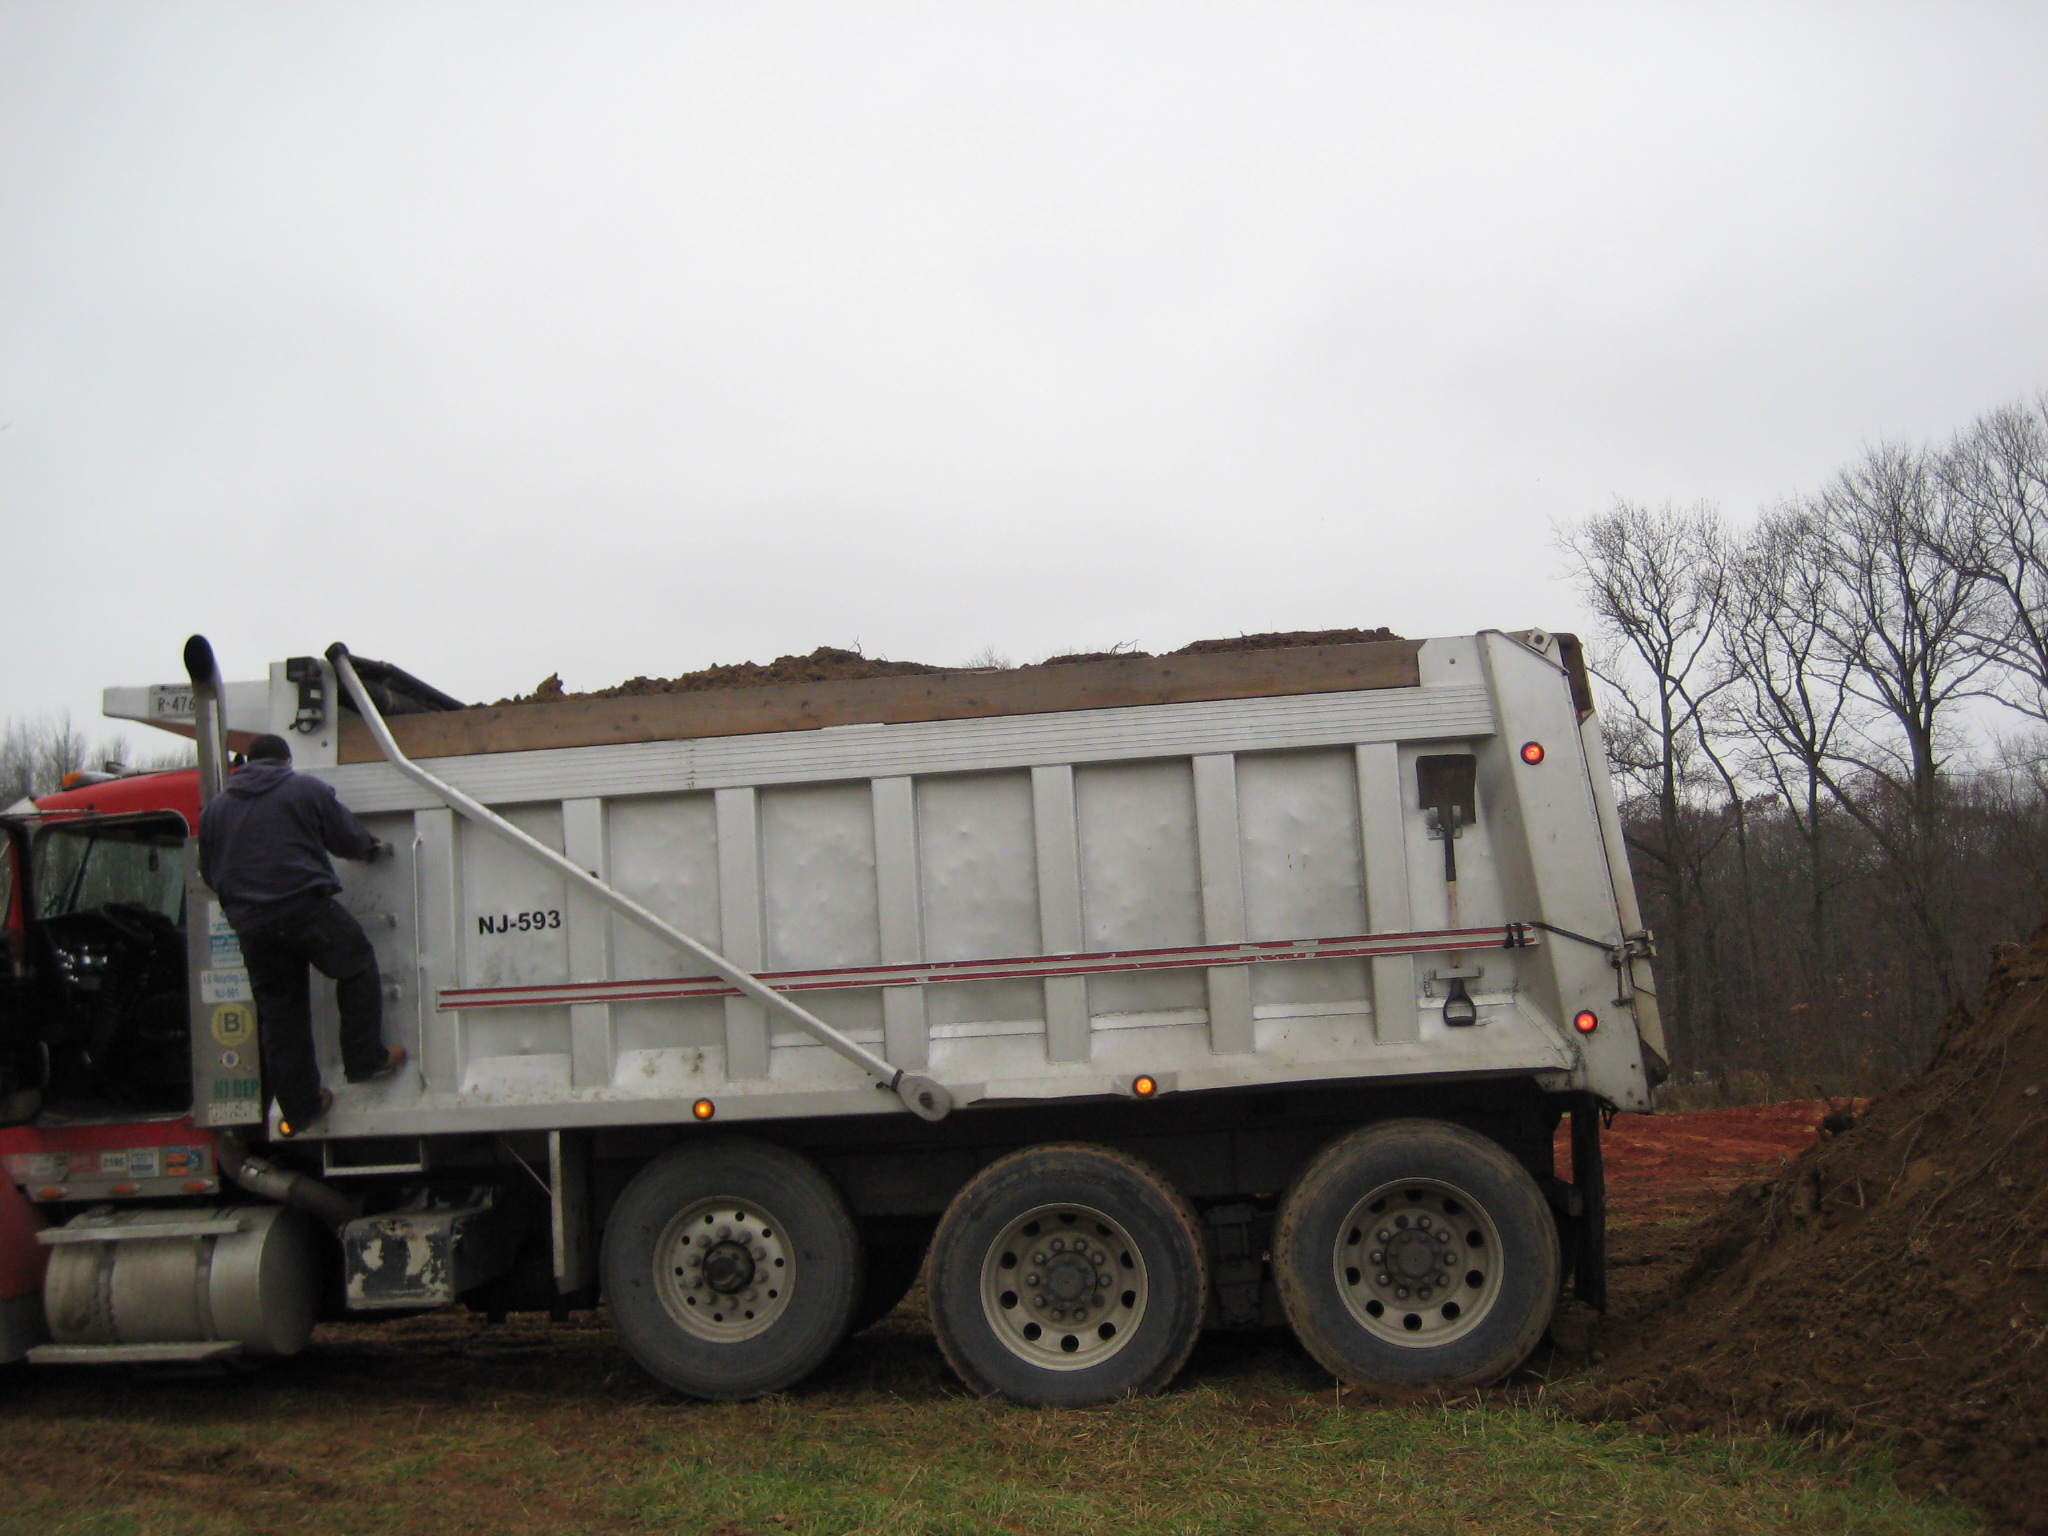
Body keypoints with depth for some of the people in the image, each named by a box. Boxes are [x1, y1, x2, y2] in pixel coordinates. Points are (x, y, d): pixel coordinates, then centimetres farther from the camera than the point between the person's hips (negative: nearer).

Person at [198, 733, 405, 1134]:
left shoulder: (215, 807, 17)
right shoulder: (307, 790, 4)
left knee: (279, 1015, 8)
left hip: (251, 924, 4)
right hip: (307, 907, -4)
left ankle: (299, 1106, 11)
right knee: (358, 969, 16)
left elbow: (208, 872, 20)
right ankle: (365, 1059, 12)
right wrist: (373, 848, 24)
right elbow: (348, 838, 3)